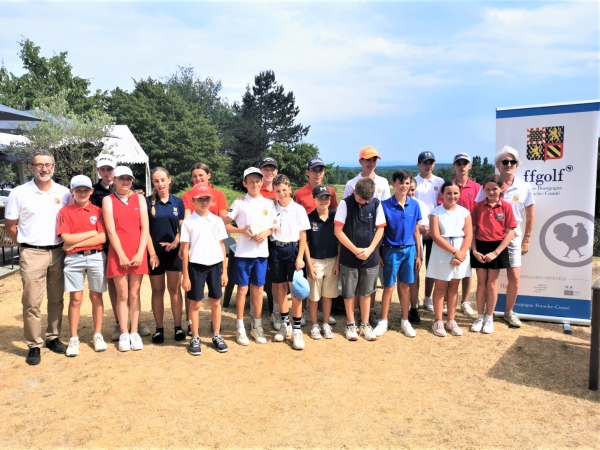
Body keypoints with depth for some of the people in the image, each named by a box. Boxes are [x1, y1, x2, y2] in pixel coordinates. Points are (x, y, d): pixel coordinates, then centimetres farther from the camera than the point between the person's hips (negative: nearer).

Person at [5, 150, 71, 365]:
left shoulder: (64, 193, 3)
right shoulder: (19, 193, -3)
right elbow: (10, 226, 4)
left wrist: (66, 243, 4)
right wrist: (26, 243, 3)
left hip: (58, 252, 3)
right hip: (32, 254, -2)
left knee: (56, 299, 11)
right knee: (32, 302, 0)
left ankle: (53, 338, 24)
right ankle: (34, 346, 10)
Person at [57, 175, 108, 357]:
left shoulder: (97, 211, 4)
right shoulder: (65, 212, 2)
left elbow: (103, 238, -6)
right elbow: (66, 239, -9)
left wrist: (76, 243, -11)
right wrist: (92, 233, -6)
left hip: (96, 258, 1)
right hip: (74, 259, -1)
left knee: (96, 297, 8)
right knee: (75, 299, 4)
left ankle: (97, 335, 19)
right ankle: (73, 339, 14)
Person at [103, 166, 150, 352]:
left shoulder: (139, 198, 7)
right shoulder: (108, 200, 2)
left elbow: (145, 228, 1)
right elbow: (111, 230, -6)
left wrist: (140, 253, -8)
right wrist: (121, 255, -12)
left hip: (138, 253, 2)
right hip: (118, 253, -1)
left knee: (135, 294, 7)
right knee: (122, 295, 4)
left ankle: (134, 333, 14)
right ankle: (124, 334, 11)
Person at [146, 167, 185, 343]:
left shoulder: (178, 202, 4)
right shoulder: (147, 202, 0)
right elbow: (145, 230, -3)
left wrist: (175, 243, -14)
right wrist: (152, 253, -9)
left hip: (174, 252, 1)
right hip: (155, 252, -1)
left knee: (175, 289, 5)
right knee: (157, 290, 7)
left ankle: (178, 327, 12)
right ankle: (159, 328, 14)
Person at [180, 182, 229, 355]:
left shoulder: (217, 220, 4)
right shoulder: (188, 222, -3)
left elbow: (222, 246, 7)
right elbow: (185, 249, -2)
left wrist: (224, 271, 5)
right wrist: (185, 275, -4)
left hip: (215, 265, 2)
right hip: (196, 266, -2)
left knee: (216, 302, 10)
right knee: (196, 303, 7)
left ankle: (217, 336, 23)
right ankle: (195, 338, 19)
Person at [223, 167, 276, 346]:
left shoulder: (269, 203, 7)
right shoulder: (239, 203, -2)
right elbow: (225, 224, -2)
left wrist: (266, 233, -9)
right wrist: (242, 230, -15)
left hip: (262, 252, 3)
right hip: (243, 252, -2)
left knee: (258, 289, 10)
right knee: (243, 289, 3)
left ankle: (257, 326, 22)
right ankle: (240, 327, 14)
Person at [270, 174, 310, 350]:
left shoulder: (298, 209, -2)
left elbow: (303, 235, -3)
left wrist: (300, 257, -8)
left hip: (293, 249, -2)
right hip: (276, 250, 2)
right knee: (280, 287, 10)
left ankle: (297, 329, 6)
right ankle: (285, 324, 26)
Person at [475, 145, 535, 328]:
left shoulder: (525, 187, -4)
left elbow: (530, 216, 5)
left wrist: (526, 240, 4)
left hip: (513, 235, 2)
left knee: (514, 278, 3)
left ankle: (509, 312, 24)